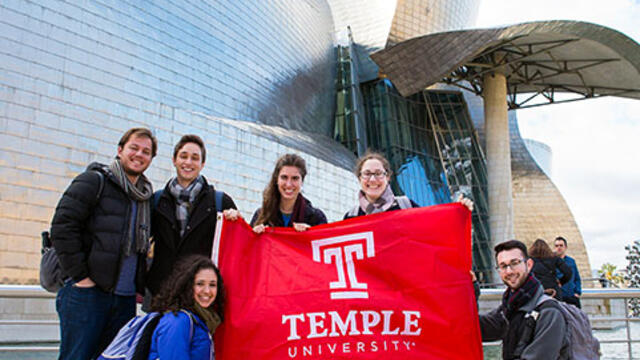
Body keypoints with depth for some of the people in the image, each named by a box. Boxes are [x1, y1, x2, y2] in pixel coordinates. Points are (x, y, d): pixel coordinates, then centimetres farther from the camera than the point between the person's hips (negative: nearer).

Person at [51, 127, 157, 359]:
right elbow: (62, 227, -10)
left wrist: (139, 286, 13)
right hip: (86, 293, -6)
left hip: (125, 298, 6)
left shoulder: (146, 196, 17)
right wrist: (80, 276, -13)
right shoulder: (94, 181, -2)